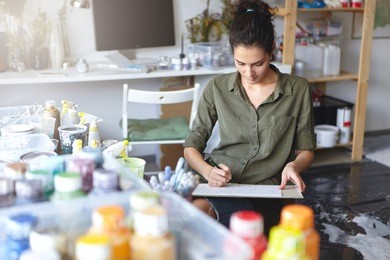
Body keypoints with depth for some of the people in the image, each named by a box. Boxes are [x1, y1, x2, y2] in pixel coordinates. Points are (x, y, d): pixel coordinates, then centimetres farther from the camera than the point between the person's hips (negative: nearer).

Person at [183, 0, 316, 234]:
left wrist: (293, 166, -13)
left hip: (266, 191, -2)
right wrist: (207, 171, -14)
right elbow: (192, 145, 8)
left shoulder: (298, 90, 2)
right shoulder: (218, 88, 5)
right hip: (220, 185, 2)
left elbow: (306, 150, 11)